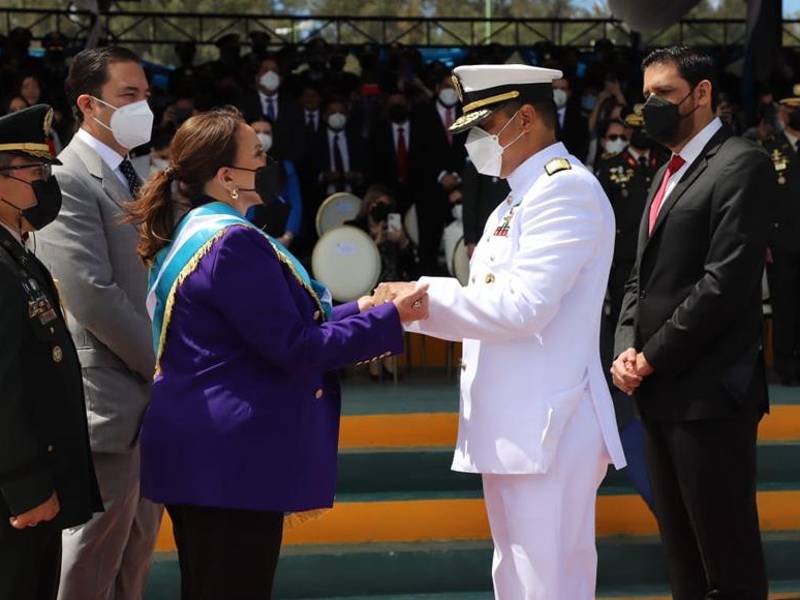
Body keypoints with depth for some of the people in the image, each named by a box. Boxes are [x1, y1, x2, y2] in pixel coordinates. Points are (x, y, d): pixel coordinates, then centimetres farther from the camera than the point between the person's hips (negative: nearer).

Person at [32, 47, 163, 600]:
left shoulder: (133, 179, 17)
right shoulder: (69, 181, -13)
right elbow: (93, 296, -20)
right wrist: (164, 365, -14)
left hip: (151, 398, 9)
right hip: (108, 402, -9)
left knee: (136, 554, 13)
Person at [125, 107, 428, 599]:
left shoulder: (192, 234, 14)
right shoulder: (233, 242, -18)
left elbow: (267, 327, 19)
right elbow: (293, 348, -19)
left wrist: (357, 310, 13)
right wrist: (390, 319, -13)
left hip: (200, 457, 10)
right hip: (232, 460, -10)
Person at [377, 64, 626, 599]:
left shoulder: (566, 189, -13)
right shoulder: (519, 200, 18)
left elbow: (522, 305, -21)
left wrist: (424, 295, -13)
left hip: (548, 428, -10)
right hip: (514, 427, 10)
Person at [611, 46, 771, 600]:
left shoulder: (741, 165, -9)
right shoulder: (668, 174, 20)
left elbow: (728, 281, -18)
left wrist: (652, 357, -13)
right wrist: (627, 348, 2)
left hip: (710, 392, -9)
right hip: (661, 391, 9)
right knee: (682, 551, 14)